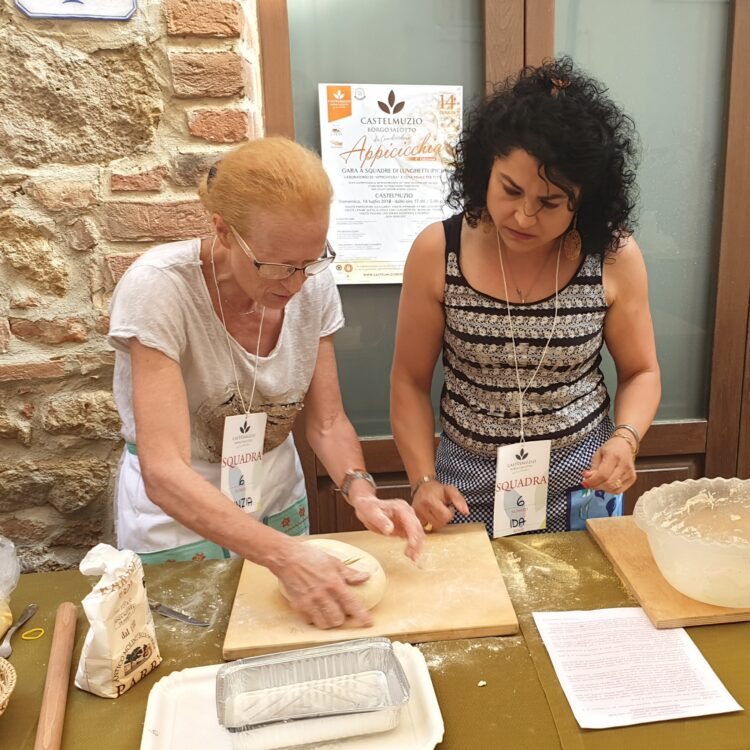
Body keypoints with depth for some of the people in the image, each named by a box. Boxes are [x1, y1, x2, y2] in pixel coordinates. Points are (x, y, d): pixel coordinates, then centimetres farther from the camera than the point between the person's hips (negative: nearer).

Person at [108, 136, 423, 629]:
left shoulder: (314, 283, -14)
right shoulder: (159, 289, -28)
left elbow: (327, 422, -7)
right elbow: (164, 474, -33)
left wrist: (361, 491, -27)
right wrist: (286, 555, -42)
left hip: (279, 506, 4)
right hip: (179, 518, -3)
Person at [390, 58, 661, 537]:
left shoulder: (614, 256, -13)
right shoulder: (437, 253, -15)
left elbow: (641, 372, 1)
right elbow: (411, 381, -6)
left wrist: (625, 439, -17)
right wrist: (423, 481, -15)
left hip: (581, 489, 1)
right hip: (468, 495, 0)